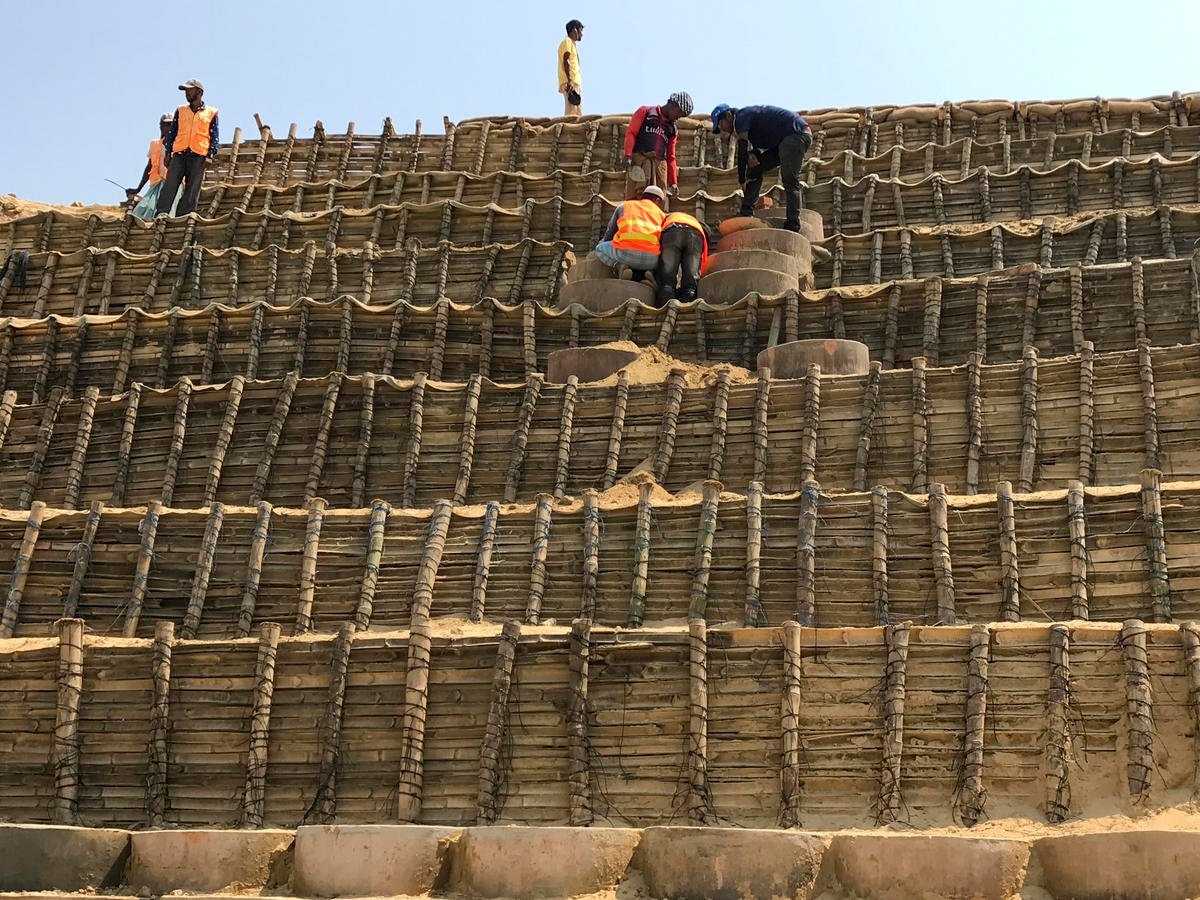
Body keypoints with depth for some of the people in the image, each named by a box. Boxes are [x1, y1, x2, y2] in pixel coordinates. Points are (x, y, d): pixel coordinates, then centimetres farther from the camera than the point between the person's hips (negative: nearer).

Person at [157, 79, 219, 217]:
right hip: (179, 154, 2)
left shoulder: (211, 113, 11)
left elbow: (215, 137, 6)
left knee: (192, 189, -7)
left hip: (199, 156, -2)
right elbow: (171, 132, 17)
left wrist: (210, 156, -6)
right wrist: (168, 152, 7)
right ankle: (160, 213, -21)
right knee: (170, 184, -12)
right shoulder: (181, 110, 20)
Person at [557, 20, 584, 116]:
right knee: (571, 112, -19)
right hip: (570, 83, -10)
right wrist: (569, 80, -25)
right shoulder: (567, 42, -2)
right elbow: (566, 61, -15)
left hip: (575, 83, 10)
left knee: (578, 114, 5)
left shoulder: (571, 43, 27)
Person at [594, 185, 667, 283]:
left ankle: (620, 267, 0)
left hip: (626, 251, -1)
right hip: (652, 257, 1)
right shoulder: (660, 213, 29)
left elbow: (609, 233, 33)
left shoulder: (624, 206, 28)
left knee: (599, 250, 28)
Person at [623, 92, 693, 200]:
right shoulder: (645, 112, 13)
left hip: (660, 164, 5)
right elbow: (631, 133, 2)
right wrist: (628, 155, -13)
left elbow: (671, 157, 24)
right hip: (639, 160, -5)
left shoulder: (672, 129, 25)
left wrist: (673, 182, 16)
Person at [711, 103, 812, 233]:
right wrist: (752, 154, -4)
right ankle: (746, 214, 4)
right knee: (755, 169, 10)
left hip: (798, 133, -11)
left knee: (789, 180, -21)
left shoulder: (742, 116, -11)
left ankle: (792, 226, -28)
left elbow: (742, 150, -15)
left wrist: (742, 180, -11)